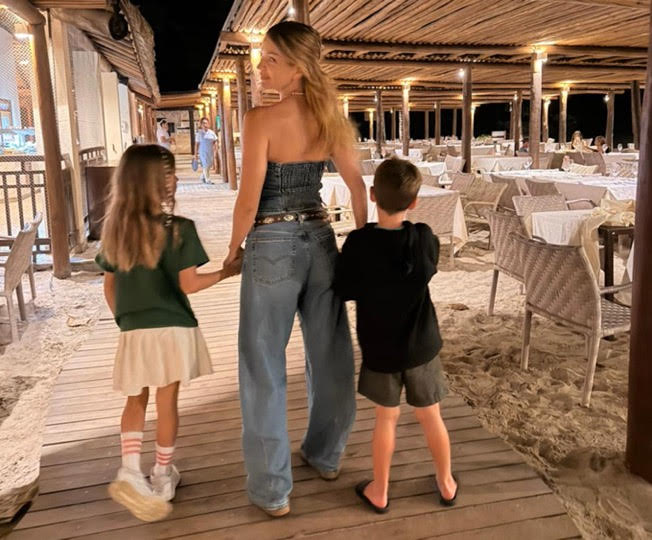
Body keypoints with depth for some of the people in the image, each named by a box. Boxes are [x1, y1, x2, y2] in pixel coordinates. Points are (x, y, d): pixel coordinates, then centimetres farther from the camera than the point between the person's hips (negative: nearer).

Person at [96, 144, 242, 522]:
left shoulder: (115, 229, 3)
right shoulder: (178, 229, -13)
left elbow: (109, 286, 7)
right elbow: (188, 284, -13)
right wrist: (226, 272, 1)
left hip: (132, 331, 4)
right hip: (171, 328, -4)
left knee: (136, 401, 18)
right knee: (167, 402, 8)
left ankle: (130, 471, 6)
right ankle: (163, 476, 21)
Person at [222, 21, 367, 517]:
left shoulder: (261, 119, -16)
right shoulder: (329, 117, 2)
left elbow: (249, 202, -17)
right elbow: (359, 185, 6)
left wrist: (233, 249, 0)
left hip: (272, 247, -6)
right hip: (319, 242, 6)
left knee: (265, 368, 6)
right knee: (330, 355, 18)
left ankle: (272, 489, 16)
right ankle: (326, 455, 38)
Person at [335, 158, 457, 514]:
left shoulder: (359, 243, -17)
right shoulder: (425, 238, -12)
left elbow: (344, 290, -8)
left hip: (379, 349, -1)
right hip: (421, 346, 1)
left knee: (386, 418, 15)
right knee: (431, 417, 17)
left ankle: (379, 491, 29)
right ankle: (446, 483, 35)